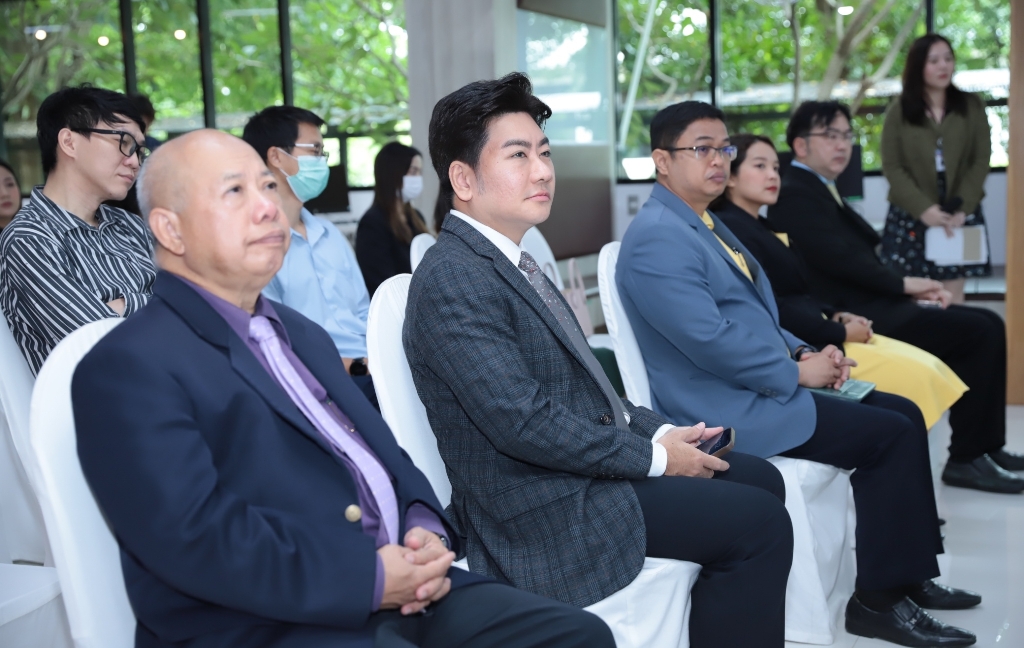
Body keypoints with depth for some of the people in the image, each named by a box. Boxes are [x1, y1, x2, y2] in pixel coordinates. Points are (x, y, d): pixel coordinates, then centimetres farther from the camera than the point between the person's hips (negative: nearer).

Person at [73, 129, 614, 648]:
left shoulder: (303, 335, 20)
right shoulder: (129, 367, -7)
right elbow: (193, 534, -18)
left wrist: (427, 530, -1)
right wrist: (370, 578, -18)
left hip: (402, 592, 8)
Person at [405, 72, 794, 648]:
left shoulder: (507, 260, 12)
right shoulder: (453, 281, -19)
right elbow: (525, 422, -25)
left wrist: (660, 431, 1)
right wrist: (654, 457, -15)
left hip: (583, 461, 10)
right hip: (541, 514, -10)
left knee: (761, 478, 12)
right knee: (759, 523, -11)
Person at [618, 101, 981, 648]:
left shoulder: (705, 224, 16)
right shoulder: (657, 238, -17)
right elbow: (709, 340, -24)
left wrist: (802, 351, 4)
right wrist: (797, 372, -14)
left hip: (758, 384, 10)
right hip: (724, 409, -10)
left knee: (905, 414, 7)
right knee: (890, 435, -13)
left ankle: (911, 574, 15)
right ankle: (878, 600, -1)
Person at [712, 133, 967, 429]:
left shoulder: (762, 227, 19)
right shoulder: (730, 228, -13)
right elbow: (770, 309, -19)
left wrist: (835, 315, 3)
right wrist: (840, 333, -12)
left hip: (813, 336, 10)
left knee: (930, 368, -1)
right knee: (913, 376, -17)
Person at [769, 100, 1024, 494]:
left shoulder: (819, 191, 20)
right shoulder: (794, 195, -10)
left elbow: (863, 258, 14)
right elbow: (839, 259, -20)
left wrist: (912, 288, 0)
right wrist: (904, 284, -10)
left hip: (869, 303, 10)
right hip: (853, 316, -10)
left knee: (987, 324, 5)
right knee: (979, 331, -14)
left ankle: (986, 446, 11)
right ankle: (967, 459, -6)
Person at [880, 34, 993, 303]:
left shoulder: (972, 106, 6)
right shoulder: (898, 111, 1)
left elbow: (981, 160, 1)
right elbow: (892, 167, -3)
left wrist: (962, 208, -12)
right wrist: (923, 208, -15)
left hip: (960, 216, 1)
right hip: (910, 217, -1)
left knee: (952, 297, 0)